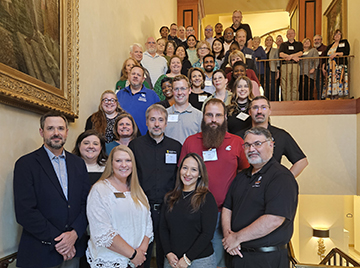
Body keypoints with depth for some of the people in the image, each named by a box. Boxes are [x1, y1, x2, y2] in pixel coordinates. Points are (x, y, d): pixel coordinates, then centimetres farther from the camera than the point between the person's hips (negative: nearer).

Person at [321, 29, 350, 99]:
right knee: (330, 84, -7)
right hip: (330, 69, 4)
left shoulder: (344, 42, 13)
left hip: (340, 66, -4)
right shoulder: (330, 46, 23)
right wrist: (323, 68, 7)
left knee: (338, 82, -15)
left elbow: (346, 52, -3)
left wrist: (336, 53, -14)